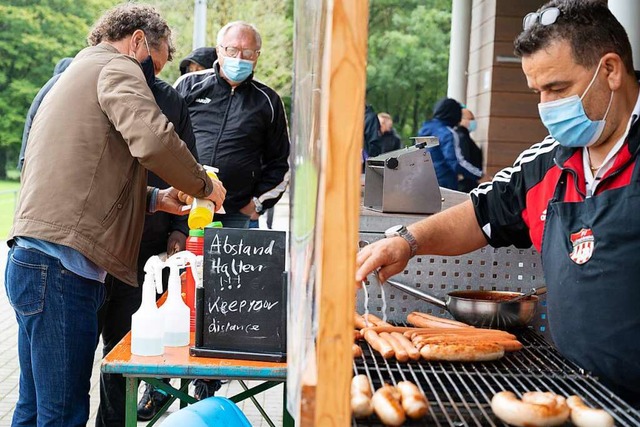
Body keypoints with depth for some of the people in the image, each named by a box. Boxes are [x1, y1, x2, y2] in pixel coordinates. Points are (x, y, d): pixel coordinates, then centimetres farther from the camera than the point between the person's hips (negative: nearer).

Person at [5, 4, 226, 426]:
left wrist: (155, 198, 21)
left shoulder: (76, 74, 28)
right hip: (61, 266, -11)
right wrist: (204, 185, -6)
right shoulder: (118, 68, -3)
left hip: (32, 260, 11)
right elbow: (153, 140, -22)